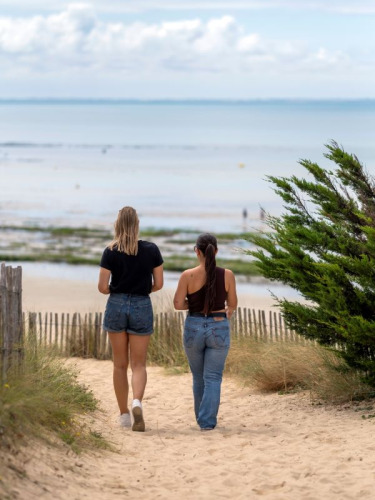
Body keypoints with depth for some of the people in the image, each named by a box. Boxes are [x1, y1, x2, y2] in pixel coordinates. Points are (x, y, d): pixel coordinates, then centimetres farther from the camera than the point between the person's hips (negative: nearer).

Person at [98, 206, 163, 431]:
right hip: (142, 307, 0)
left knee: (120, 364, 12)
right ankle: (137, 401, -24)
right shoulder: (151, 250, -3)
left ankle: (124, 414, 15)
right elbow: (158, 284, 0)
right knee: (138, 364, 4)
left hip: (116, 306, 0)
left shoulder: (111, 252, -6)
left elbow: (102, 287, -7)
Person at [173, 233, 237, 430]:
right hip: (219, 329, -1)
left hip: (194, 328, 1)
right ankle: (207, 421, -10)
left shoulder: (188, 275, -10)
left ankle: (203, 418, 31)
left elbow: (178, 304, -8)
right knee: (212, 378, 2)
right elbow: (232, 304, 5)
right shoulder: (227, 275, -6)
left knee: (199, 377, 19)